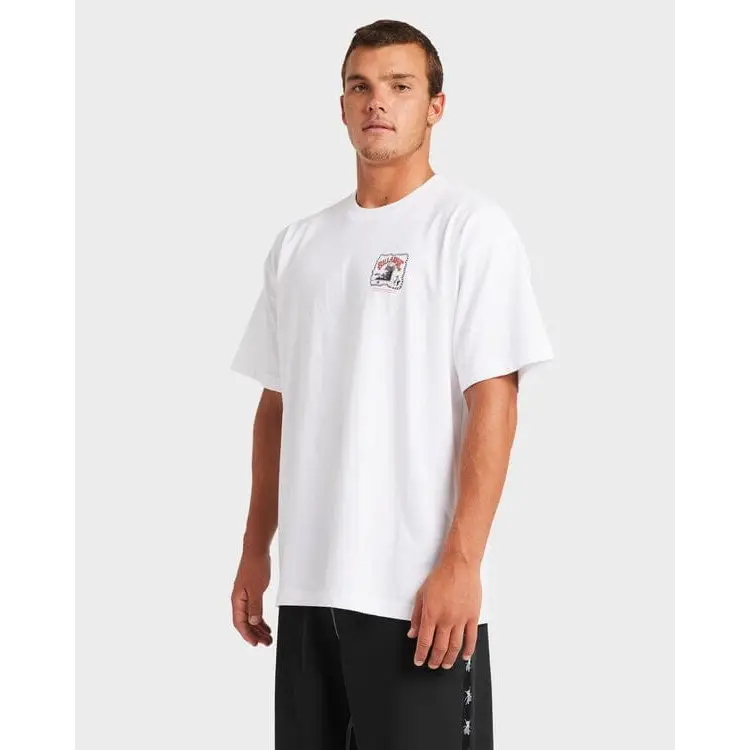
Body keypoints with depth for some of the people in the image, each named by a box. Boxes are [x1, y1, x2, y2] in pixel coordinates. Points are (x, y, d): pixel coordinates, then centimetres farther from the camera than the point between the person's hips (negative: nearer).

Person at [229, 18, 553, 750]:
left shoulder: (471, 226, -5)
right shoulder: (298, 243, 12)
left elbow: (492, 401, -11)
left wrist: (461, 561, -17)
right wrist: (256, 549, 14)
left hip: (417, 588, -5)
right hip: (307, 581, 6)